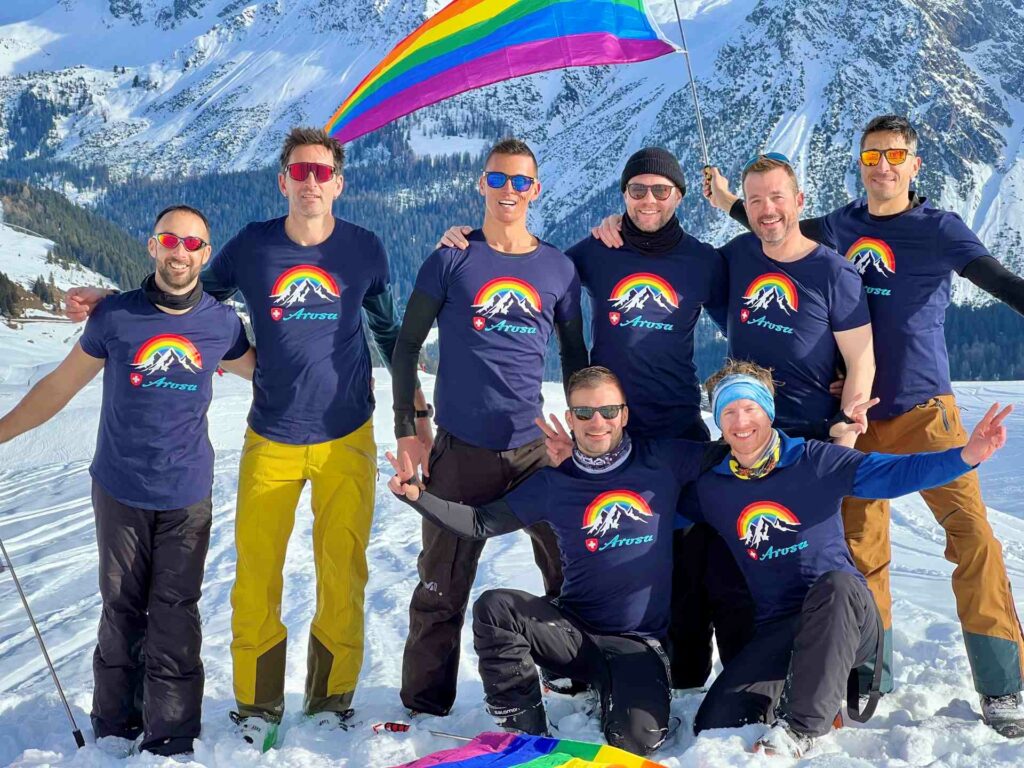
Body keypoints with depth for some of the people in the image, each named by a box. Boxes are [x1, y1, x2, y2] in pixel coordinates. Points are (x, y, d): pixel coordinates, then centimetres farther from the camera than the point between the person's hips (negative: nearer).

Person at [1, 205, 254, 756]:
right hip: (120, 492, 0)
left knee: (175, 617, 1)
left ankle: (171, 738, 9)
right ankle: (114, 728, 21)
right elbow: (60, 385, 3)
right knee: (122, 610, 7)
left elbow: (259, 370, 19)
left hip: (187, 497, 1)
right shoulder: (115, 317, -6)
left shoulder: (221, 324, -1)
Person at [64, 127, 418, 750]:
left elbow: (388, 330, 14)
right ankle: (257, 707, 16)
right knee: (256, 576, 1)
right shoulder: (251, 247, -1)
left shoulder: (365, 249, -1)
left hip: (347, 439, 0)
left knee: (342, 575, 3)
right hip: (271, 441, 0)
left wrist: (414, 399, 12)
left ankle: (332, 701, 18)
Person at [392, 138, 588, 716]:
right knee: (443, 588, 4)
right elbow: (408, 344, 2)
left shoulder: (559, 268, 7)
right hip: (460, 451, -2)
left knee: (574, 571, 7)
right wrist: (407, 432, -4)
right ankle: (424, 706, 17)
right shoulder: (452, 260, 0)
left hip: (535, 447, 2)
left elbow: (575, 355, 16)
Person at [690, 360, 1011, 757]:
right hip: (777, 630, 2)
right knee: (714, 724, -18)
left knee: (835, 583, -39)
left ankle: (801, 727, -29)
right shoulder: (710, 487, 3)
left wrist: (966, 455, -30)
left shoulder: (816, 461, -5)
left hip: (845, 616, -2)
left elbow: (893, 472, -15)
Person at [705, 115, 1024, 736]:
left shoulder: (938, 228, -3)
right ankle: (874, 673, 19)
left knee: (972, 532, -14)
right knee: (861, 545, 7)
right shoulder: (841, 228, 9)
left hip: (924, 409, -4)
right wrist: (731, 204, 30)